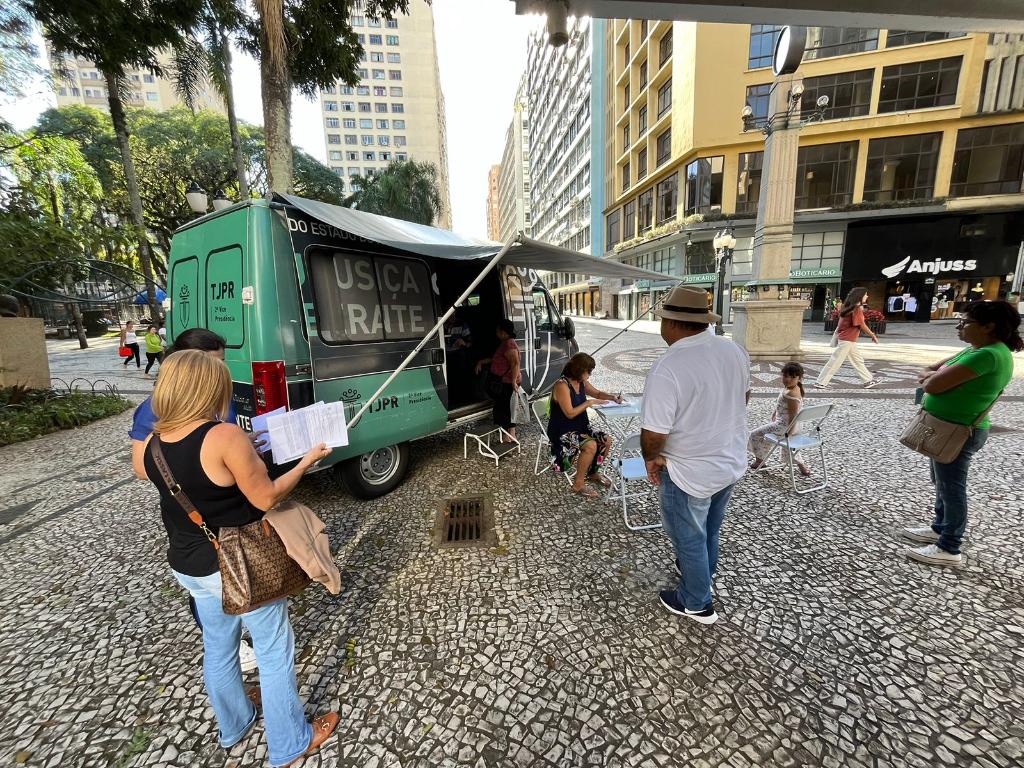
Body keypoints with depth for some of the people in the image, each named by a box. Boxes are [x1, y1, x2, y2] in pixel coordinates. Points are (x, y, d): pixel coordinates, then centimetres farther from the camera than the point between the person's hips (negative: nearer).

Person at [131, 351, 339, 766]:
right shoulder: (224, 436, -26)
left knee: (218, 649, 28)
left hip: (188, 567, 7)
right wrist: (307, 459, -10)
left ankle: (233, 727, 52)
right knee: (275, 652, 13)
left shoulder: (152, 444, -5)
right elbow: (266, 498, -21)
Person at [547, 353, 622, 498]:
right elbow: (570, 413, -26)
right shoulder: (562, 385, -23)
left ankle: (593, 473, 20)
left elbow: (597, 393, 22)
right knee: (591, 445, -28)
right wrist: (589, 403, -19)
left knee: (607, 440, -2)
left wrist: (612, 397, 4)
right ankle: (578, 484, -11)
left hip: (580, 427, 9)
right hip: (562, 432, -9)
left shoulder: (582, 382, 3)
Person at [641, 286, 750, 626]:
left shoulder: (666, 368, -31)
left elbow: (653, 435, -29)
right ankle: (701, 571, 55)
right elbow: (743, 397, 10)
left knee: (688, 538, 18)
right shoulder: (735, 350, -7)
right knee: (710, 529, 30)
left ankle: (697, 603, 39)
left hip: (689, 473, -7)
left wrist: (651, 458, -8)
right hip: (731, 462, 7)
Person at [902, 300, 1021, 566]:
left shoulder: (987, 355, -24)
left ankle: (949, 549, 15)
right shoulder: (978, 349, 8)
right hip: (949, 428, 10)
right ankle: (939, 528, 37)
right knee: (943, 484, 21)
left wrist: (940, 373, -6)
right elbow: (928, 372, 12)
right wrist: (942, 374, -9)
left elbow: (931, 385, -27)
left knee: (952, 488, 2)